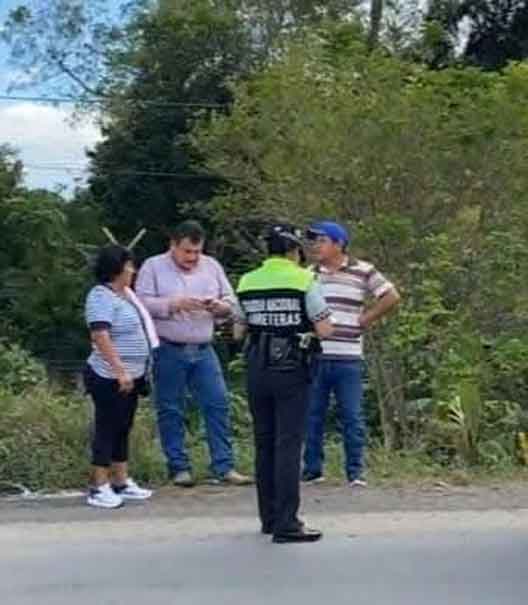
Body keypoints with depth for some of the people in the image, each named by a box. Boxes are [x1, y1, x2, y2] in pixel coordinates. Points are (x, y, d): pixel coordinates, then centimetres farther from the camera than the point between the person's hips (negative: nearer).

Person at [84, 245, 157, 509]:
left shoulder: (124, 294, 13)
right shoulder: (101, 297, -16)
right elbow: (100, 336, -26)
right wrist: (120, 370, -29)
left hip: (129, 377, 9)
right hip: (110, 378, -9)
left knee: (122, 429, 14)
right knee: (107, 430, -4)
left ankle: (121, 482, 23)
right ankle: (99, 489, 1)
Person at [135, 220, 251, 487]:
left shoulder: (212, 266, 12)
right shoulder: (153, 267, 1)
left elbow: (230, 302, 13)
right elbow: (142, 303, -9)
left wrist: (219, 306, -9)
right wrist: (175, 304, -19)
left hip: (203, 350, 3)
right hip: (168, 351, -3)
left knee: (218, 404, -2)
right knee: (171, 410, 2)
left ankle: (224, 467, 3)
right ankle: (179, 468, 12)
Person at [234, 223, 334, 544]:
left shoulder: (247, 283, 6)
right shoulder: (304, 281, -7)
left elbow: (238, 331, 13)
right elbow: (325, 330, -9)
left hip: (257, 368, 5)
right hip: (291, 369, -5)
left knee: (264, 443, 13)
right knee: (288, 444, -4)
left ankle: (270, 517, 21)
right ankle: (286, 523, -5)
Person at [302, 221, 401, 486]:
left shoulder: (362, 271, 2)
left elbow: (391, 296, 1)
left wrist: (365, 319, -2)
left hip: (348, 357, -3)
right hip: (313, 356, 3)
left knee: (352, 416, -1)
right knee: (312, 415, 6)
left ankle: (355, 472, 7)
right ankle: (312, 469, 16)